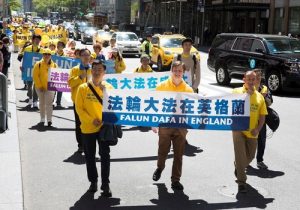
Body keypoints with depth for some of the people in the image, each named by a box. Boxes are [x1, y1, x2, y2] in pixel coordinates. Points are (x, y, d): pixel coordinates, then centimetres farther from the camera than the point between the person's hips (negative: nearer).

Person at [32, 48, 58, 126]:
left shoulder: (54, 65, 2)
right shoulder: (38, 64, -4)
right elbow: (35, 76, -7)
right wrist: (39, 86, -13)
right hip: (40, 87, 1)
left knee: (49, 103, -5)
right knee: (42, 103, 13)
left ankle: (49, 119, -4)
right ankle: (42, 119, 22)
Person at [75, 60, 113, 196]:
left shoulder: (108, 88, 0)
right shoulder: (83, 88, -2)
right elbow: (79, 108, -4)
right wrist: (91, 120, -15)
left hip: (104, 127, 0)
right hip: (88, 128, 1)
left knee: (105, 155, -1)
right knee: (90, 156, 11)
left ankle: (105, 184, 8)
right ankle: (93, 181, 27)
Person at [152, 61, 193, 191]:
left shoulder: (188, 89, 1)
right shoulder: (162, 86, -2)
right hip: (164, 124, 0)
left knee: (178, 154, 5)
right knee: (163, 151, 12)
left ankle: (176, 180, 16)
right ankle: (160, 168, 42)